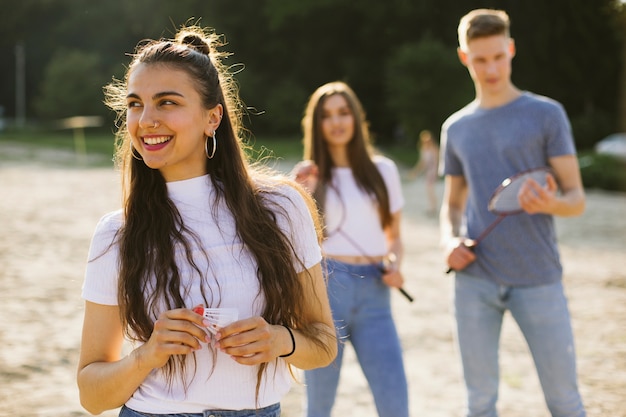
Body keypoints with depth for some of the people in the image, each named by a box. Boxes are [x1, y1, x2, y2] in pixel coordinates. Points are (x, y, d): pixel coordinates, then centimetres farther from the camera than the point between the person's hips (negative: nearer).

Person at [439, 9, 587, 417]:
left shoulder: (546, 114, 0)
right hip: (475, 280, 3)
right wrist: (450, 240, -3)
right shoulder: (456, 128, 12)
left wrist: (552, 203, -25)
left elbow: (577, 198, -1)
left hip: (538, 279, -3)